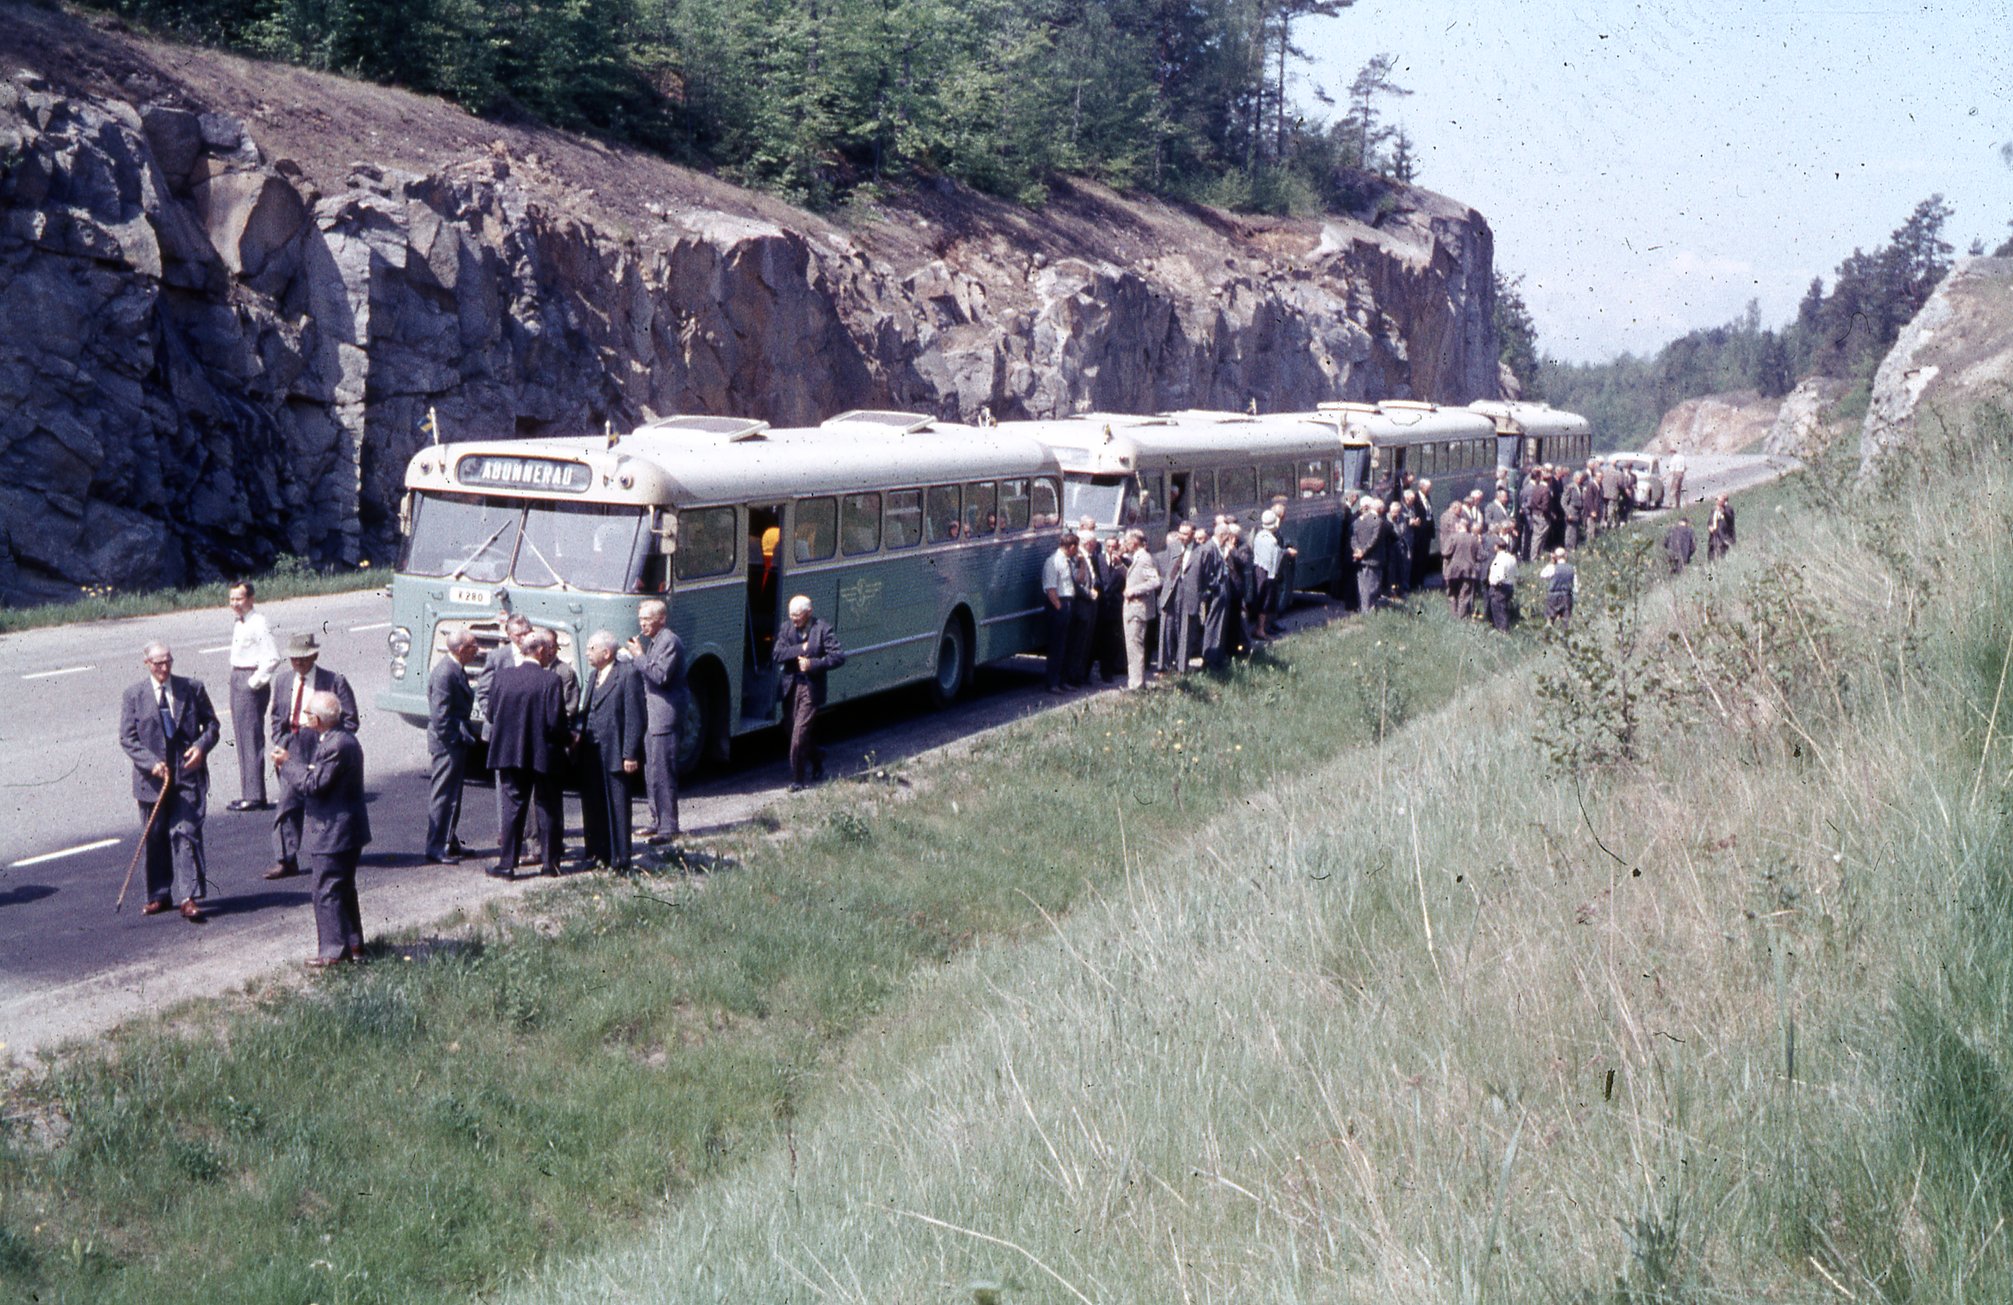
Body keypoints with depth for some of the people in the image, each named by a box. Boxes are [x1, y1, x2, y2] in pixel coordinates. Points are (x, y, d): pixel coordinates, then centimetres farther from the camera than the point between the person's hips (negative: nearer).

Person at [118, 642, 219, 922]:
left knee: (186, 833, -9)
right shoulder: (133, 696, 2)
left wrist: (202, 746, -10)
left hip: (188, 774, -1)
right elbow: (127, 738, 0)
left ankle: (188, 898, -11)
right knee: (155, 838, 9)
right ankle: (159, 895, 21)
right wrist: (151, 763, -15)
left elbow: (212, 723, 10)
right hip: (153, 778, 1)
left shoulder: (193, 688, 4)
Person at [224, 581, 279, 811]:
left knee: (252, 739, -9)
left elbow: (273, 657, -23)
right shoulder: (237, 621, 13)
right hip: (237, 679, 10)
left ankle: (255, 797, -7)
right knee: (241, 738, 13)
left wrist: (255, 681, -19)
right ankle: (248, 794, 19)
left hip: (251, 683, -10)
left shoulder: (258, 624, -16)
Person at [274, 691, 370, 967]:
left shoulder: (338, 745, -24)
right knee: (343, 890, 19)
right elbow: (318, 770, 15)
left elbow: (313, 783, -23)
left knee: (327, 892, -5)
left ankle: (334, 952, -1)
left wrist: (287, 762, -11)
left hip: (334, 832, -11)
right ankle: (353, 944, 28)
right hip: (343, 830, 11)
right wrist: (291, 759, 4)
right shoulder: (337, 738, 9)